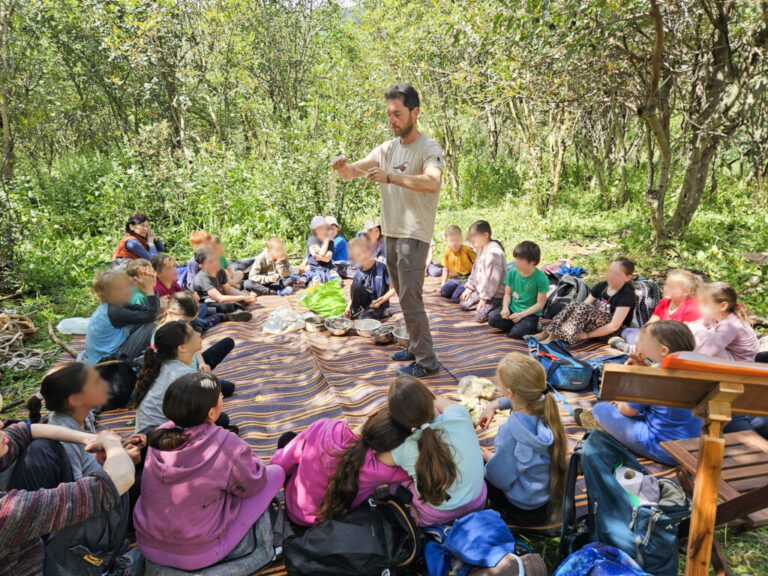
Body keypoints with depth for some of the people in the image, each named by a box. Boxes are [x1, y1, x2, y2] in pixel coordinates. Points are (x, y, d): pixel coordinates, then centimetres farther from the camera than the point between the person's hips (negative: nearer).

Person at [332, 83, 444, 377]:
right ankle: (416, 347, 30)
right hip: (391, 232, 8)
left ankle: (426, 361, 2)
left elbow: (432, 182, -31)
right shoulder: (387, 149, 11)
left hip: (414, 234, -8)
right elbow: (351, 173, 8)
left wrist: (390, 177, -41)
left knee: (410, 298, -9)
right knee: (404, 296, 16)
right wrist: (341, 166, -16)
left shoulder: (428, 148, -11)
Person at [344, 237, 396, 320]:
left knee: (364, 317, -34)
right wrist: (349, 306, -10)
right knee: (356, 285, -22)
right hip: (363, 304, 5)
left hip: (377, 305, -5)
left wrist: (380, 301, -19)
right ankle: (355, 311, -9)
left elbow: (393, 289, -10)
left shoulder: (382, 268, -12)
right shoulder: (358, 273, 0)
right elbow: (355, 294, 8)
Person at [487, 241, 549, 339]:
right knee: (492, 319, -20)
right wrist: (505, 308, -13)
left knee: (516, 333, -28)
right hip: (512, 309, 5)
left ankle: (533, 327, 2)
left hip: (530, 313, -4)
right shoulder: (512, 272, -3)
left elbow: (540, 304, -12)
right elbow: (507, 294, 6)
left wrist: (521, 314, -19)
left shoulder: (541, 278, -17)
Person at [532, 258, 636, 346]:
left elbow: (614, 326, -21)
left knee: (584, 308, -32)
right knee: (574, 304, -21)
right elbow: (584, 304, 1)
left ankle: (555, 337, -36)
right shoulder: (601, 286, 8)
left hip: (612, 333, -7)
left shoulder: (627, 295, -15)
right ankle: (549, 332, -29)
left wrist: (587, 335, -20)